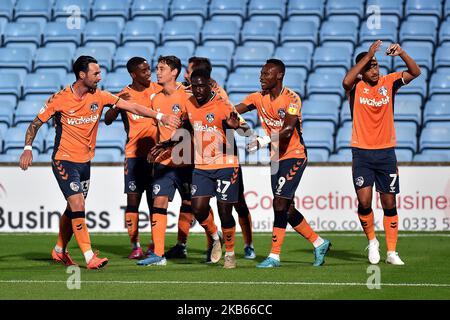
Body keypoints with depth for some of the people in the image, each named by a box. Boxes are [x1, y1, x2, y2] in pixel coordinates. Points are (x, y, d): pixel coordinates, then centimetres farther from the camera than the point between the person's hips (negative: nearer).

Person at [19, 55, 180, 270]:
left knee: (73, 209, 13)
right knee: (77, 206, -14)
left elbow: (132, 107, -5)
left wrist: (160, 116, -14)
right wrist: (28, 148, -12)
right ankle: (90, 258, -16)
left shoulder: (99, 97, -2)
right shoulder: (59, 99, -11)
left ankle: (59, 251, 31)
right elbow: (35, 124, -1)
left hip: (85, 162, 5)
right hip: (64, 161, -5)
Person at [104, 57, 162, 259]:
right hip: (134, 154, -2)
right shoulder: (124, 96, -3)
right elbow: (107, 120, -12)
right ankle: (135, 246, -2)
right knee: (133, 200, -6)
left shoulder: (159, 90, 4)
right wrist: (117, 105, -30)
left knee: (155, 201, 5)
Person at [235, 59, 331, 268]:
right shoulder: (259, 98, 4)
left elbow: (287, 131, -27)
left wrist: (264, 141, -38)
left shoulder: (291, 99, -15)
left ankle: (274, 256, -11)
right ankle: (319, 243, 24)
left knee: (280, 203, -13)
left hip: (294, 156, -7)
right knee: (287, 209, 8)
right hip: (276, 158, 7)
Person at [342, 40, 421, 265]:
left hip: (386, 152, 2)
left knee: (389, 203, 4)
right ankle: (372, 241, 12)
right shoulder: (356, 86, -4)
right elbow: (346, 82, -27)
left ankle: (392, 252, 10)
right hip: (362, 153, -2)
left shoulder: (388, 82, 2)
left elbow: (415, 72, -5)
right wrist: (367, 56, -30)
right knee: (364, 200, -12)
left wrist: (401, 53, -21)